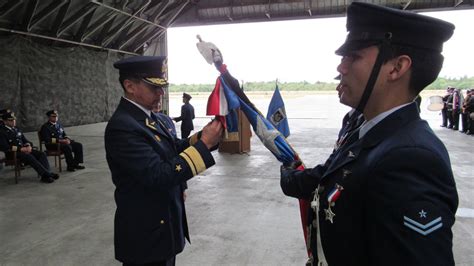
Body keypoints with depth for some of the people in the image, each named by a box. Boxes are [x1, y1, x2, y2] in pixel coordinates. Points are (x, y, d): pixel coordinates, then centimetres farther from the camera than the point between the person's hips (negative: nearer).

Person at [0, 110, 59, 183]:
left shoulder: (16, 129, 19)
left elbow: (25, 140, 23)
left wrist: (29, 146, -2)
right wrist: (21, 149, -20)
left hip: (23, 150, 7)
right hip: (12, 153, -7)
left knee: (42, 154, -17)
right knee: (30, 157, -34)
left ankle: (45, 176, -32)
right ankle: (47, 174, -35)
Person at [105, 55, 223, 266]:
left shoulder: (144, 116, 4)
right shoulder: (122, 126, -25)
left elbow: (171, 150, 8)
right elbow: (160, 176, -30)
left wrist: (201, 136, -9)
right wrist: (204, 144, -27)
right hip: (147, 234, -9)